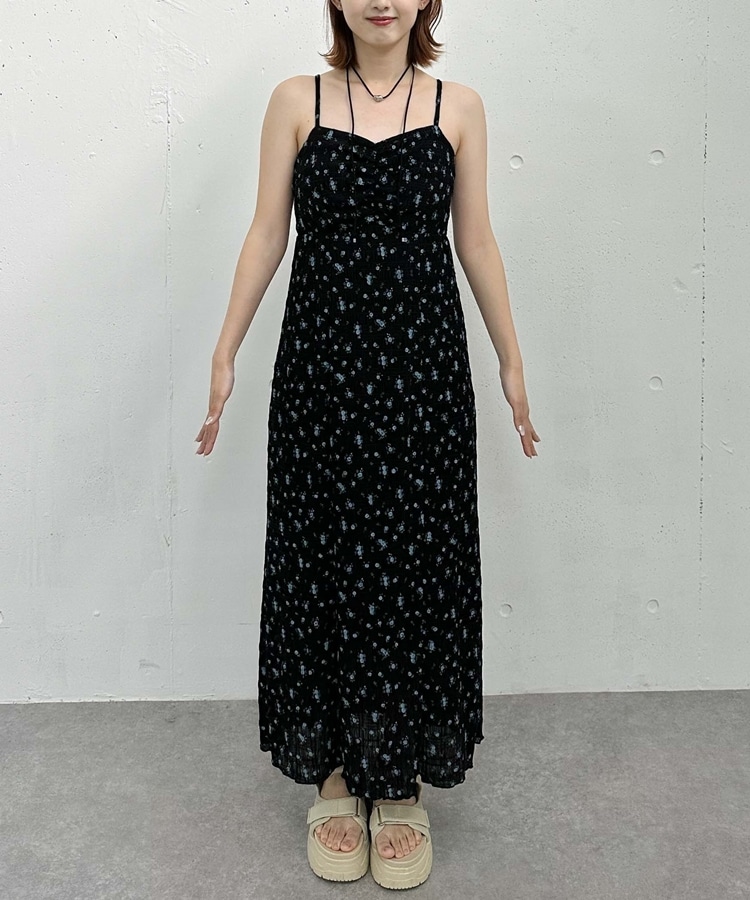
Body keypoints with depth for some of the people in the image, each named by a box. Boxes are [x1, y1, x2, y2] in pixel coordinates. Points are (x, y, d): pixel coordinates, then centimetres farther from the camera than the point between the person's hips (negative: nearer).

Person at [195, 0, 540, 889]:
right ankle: (333, 772, 23)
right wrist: (225, 356, 1)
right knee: (324, 556, 5)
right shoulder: (297, 101, 6)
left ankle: (401, 781, 22)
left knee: (415, 561, 4)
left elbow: (476, 241, 9)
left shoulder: (458, 106, 7)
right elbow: (267, 234, 4)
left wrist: (511, 361, 9)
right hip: (321, 363, 0)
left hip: (423, 365, 1)